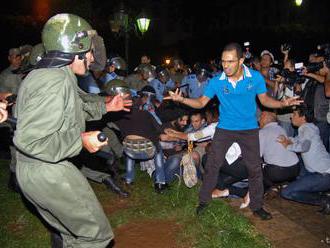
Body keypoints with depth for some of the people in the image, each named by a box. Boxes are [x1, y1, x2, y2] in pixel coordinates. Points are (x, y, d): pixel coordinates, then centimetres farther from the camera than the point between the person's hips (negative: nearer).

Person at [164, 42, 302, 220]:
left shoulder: (255, 77, -12)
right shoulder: (216, 81, -11)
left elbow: (264, 99, 0)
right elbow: (201, 102, -4)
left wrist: (282, 103, -19)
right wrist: (182, 99, -20)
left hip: (249, 129, 0)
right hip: (224, 128, 0)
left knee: (254, 168, 6)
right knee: (212, 164, 2)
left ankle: (256, 206, 25)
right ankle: (204, 200, 21)